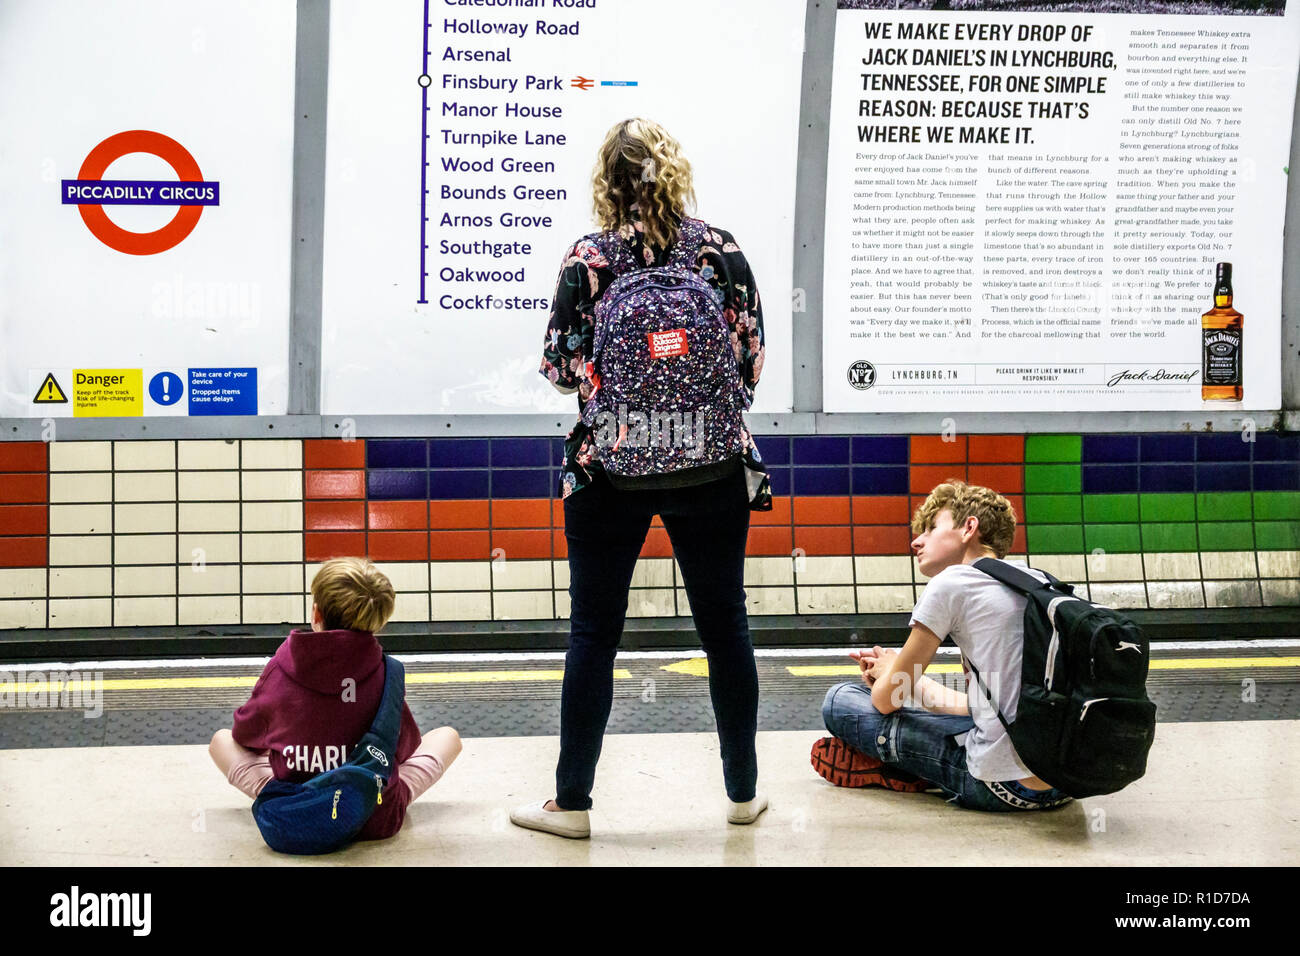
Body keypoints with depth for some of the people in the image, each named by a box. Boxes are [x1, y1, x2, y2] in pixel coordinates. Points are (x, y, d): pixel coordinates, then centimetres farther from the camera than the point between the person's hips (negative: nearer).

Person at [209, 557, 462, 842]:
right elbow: (406, 746, -2)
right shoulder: (383, 670, -17)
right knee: (447, 735, 22)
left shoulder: (279, 669, -14)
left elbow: (246, 735, 5)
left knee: (221, 739, 24)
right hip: (376, 820, 0)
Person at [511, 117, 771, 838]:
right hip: (713, 469, 2)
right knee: (724, 625, 13)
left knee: (593, 634, 7)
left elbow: (560, 367, -5)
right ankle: (743, 791, 23)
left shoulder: (588, 259, -6)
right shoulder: (723, 250, -1)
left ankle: (571, 801, 13)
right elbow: (752, 360, 1)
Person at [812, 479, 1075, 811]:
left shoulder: (952, 583, -4)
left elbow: (886, 699, 3)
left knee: (840, 700, 4)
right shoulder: (1040, 581, 17)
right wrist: (896, 672, 29)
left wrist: (889, 670, 26)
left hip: (1007, 784, -8)